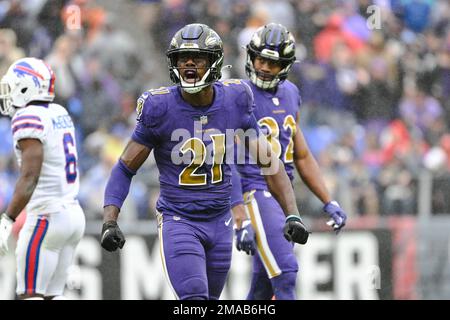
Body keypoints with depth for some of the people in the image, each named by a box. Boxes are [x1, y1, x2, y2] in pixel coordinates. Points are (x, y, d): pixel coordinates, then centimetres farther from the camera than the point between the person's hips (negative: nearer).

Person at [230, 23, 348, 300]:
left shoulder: (290, 94, 12)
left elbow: (302, 157, 20)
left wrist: (329, 203, 15)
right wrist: (242, 221, -21)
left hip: (283, 194, 7)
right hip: (255, 192, -7)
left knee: (264, 286, 10)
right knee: (285, 273, -18)